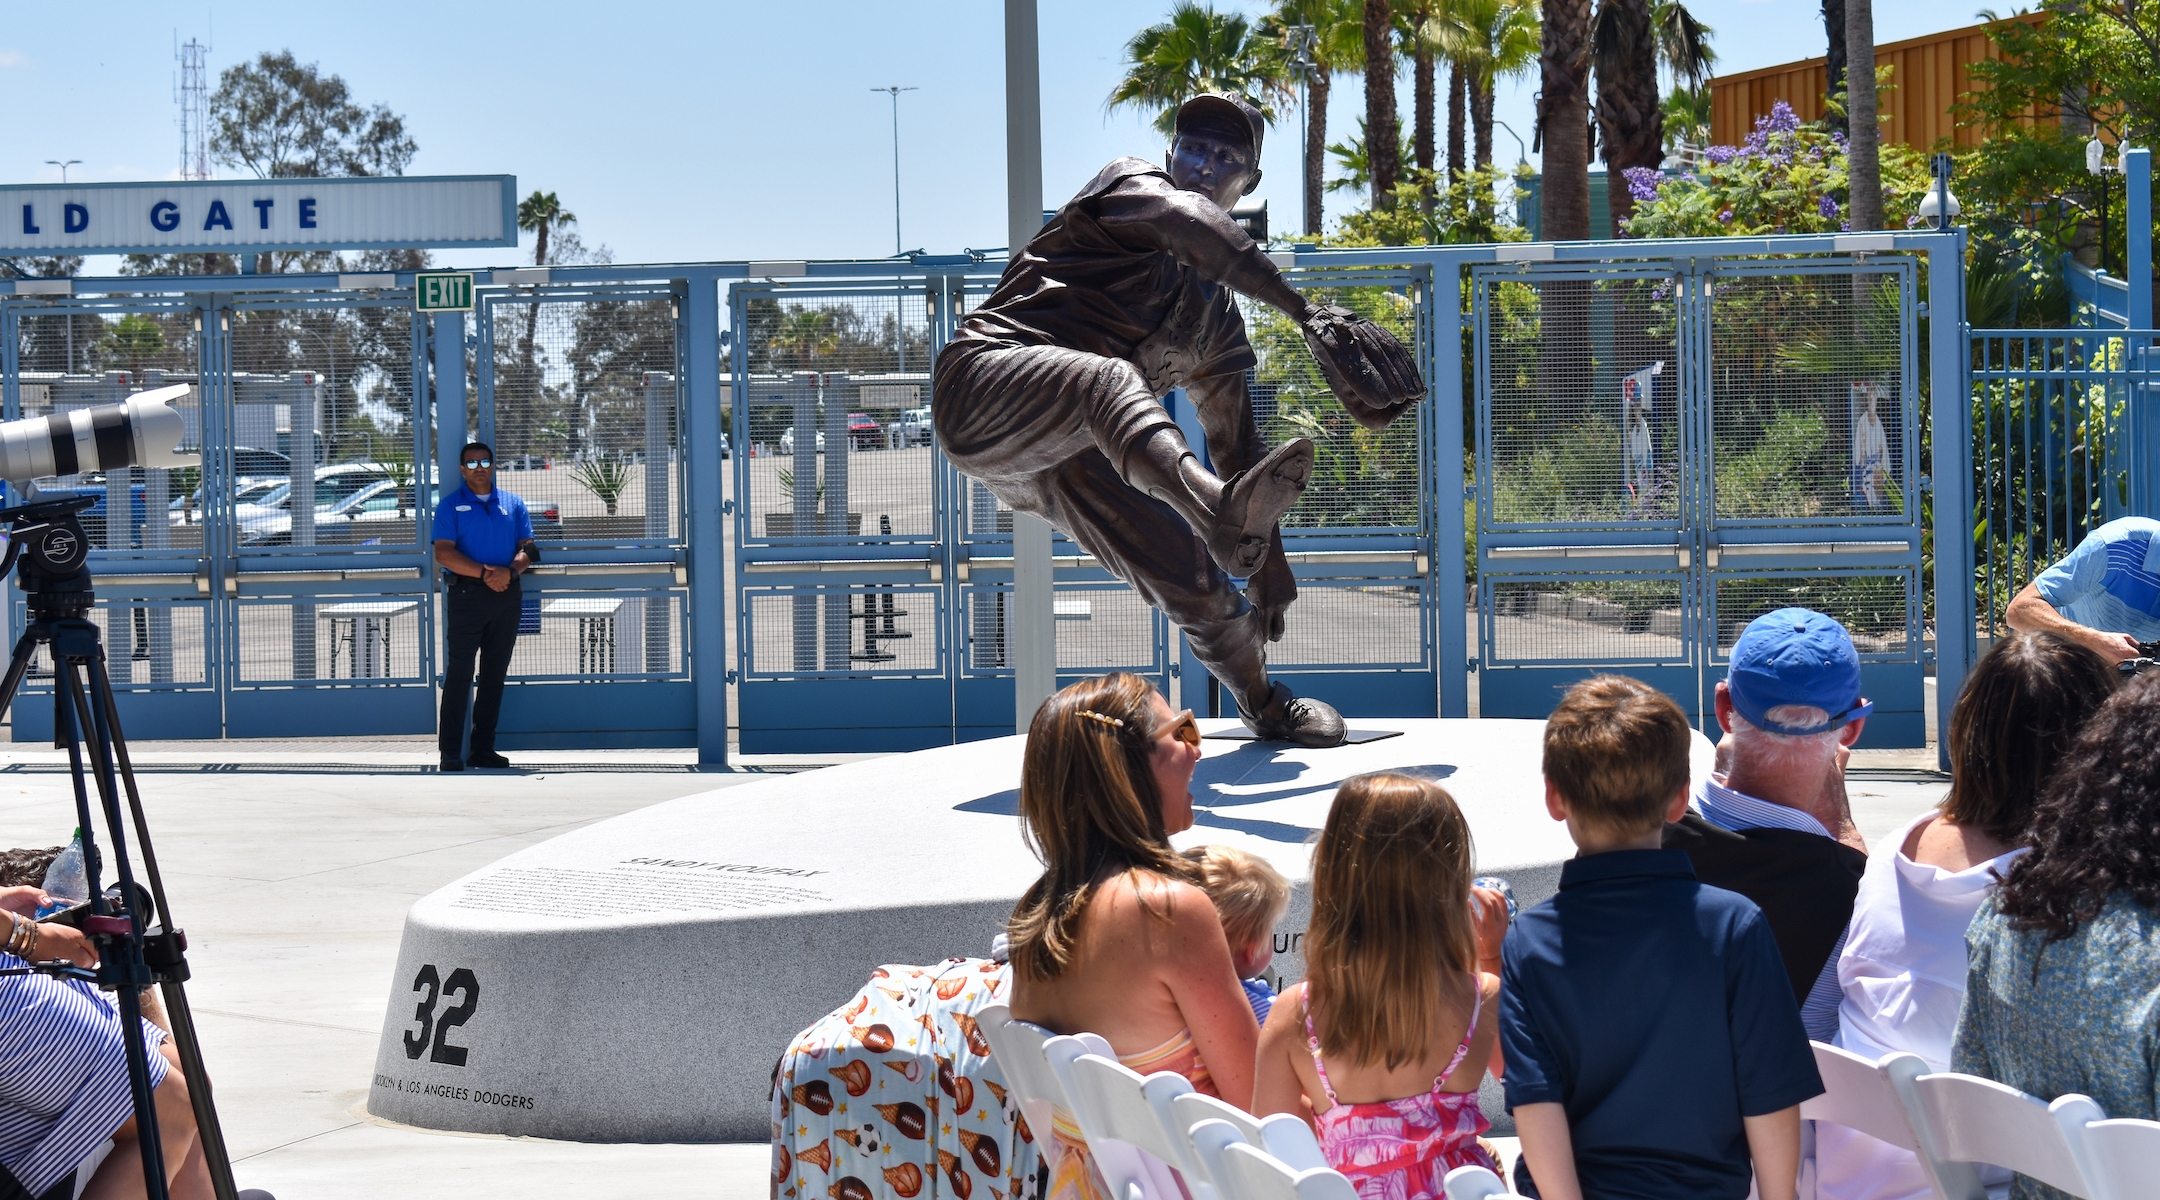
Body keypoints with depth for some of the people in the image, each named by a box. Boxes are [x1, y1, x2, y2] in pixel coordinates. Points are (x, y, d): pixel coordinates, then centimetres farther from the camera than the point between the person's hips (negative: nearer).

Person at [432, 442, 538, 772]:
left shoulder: (513, 505, 13)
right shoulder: (451, 505, 3)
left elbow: (527, 548, 6)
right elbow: (444, 553, -7)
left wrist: (510, 571, -15)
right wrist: (484, 572, -18)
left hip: (507, 595, 4)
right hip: (466, 594, -4)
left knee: (494, 674, 7)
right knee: (459, 673, -8)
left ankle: (483, 748, 12)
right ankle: (450, 752, -8)